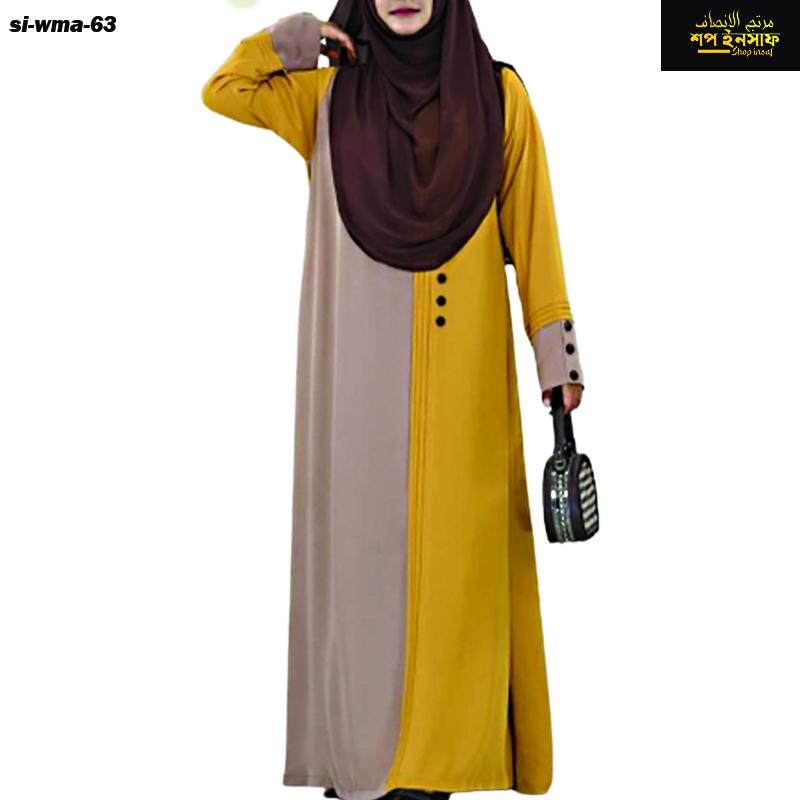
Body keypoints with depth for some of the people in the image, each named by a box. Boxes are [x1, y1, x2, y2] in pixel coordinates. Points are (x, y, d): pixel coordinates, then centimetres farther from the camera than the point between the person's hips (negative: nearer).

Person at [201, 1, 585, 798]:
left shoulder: (498, 93, 6)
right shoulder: (330, 92, 12)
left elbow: (531, 224, 3)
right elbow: (221, 91, 19)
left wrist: (556, 344, -3)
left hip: (459, 358, -1)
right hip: (361, 354, 2)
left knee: (450, 535, 0)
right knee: (362, 529, 3)